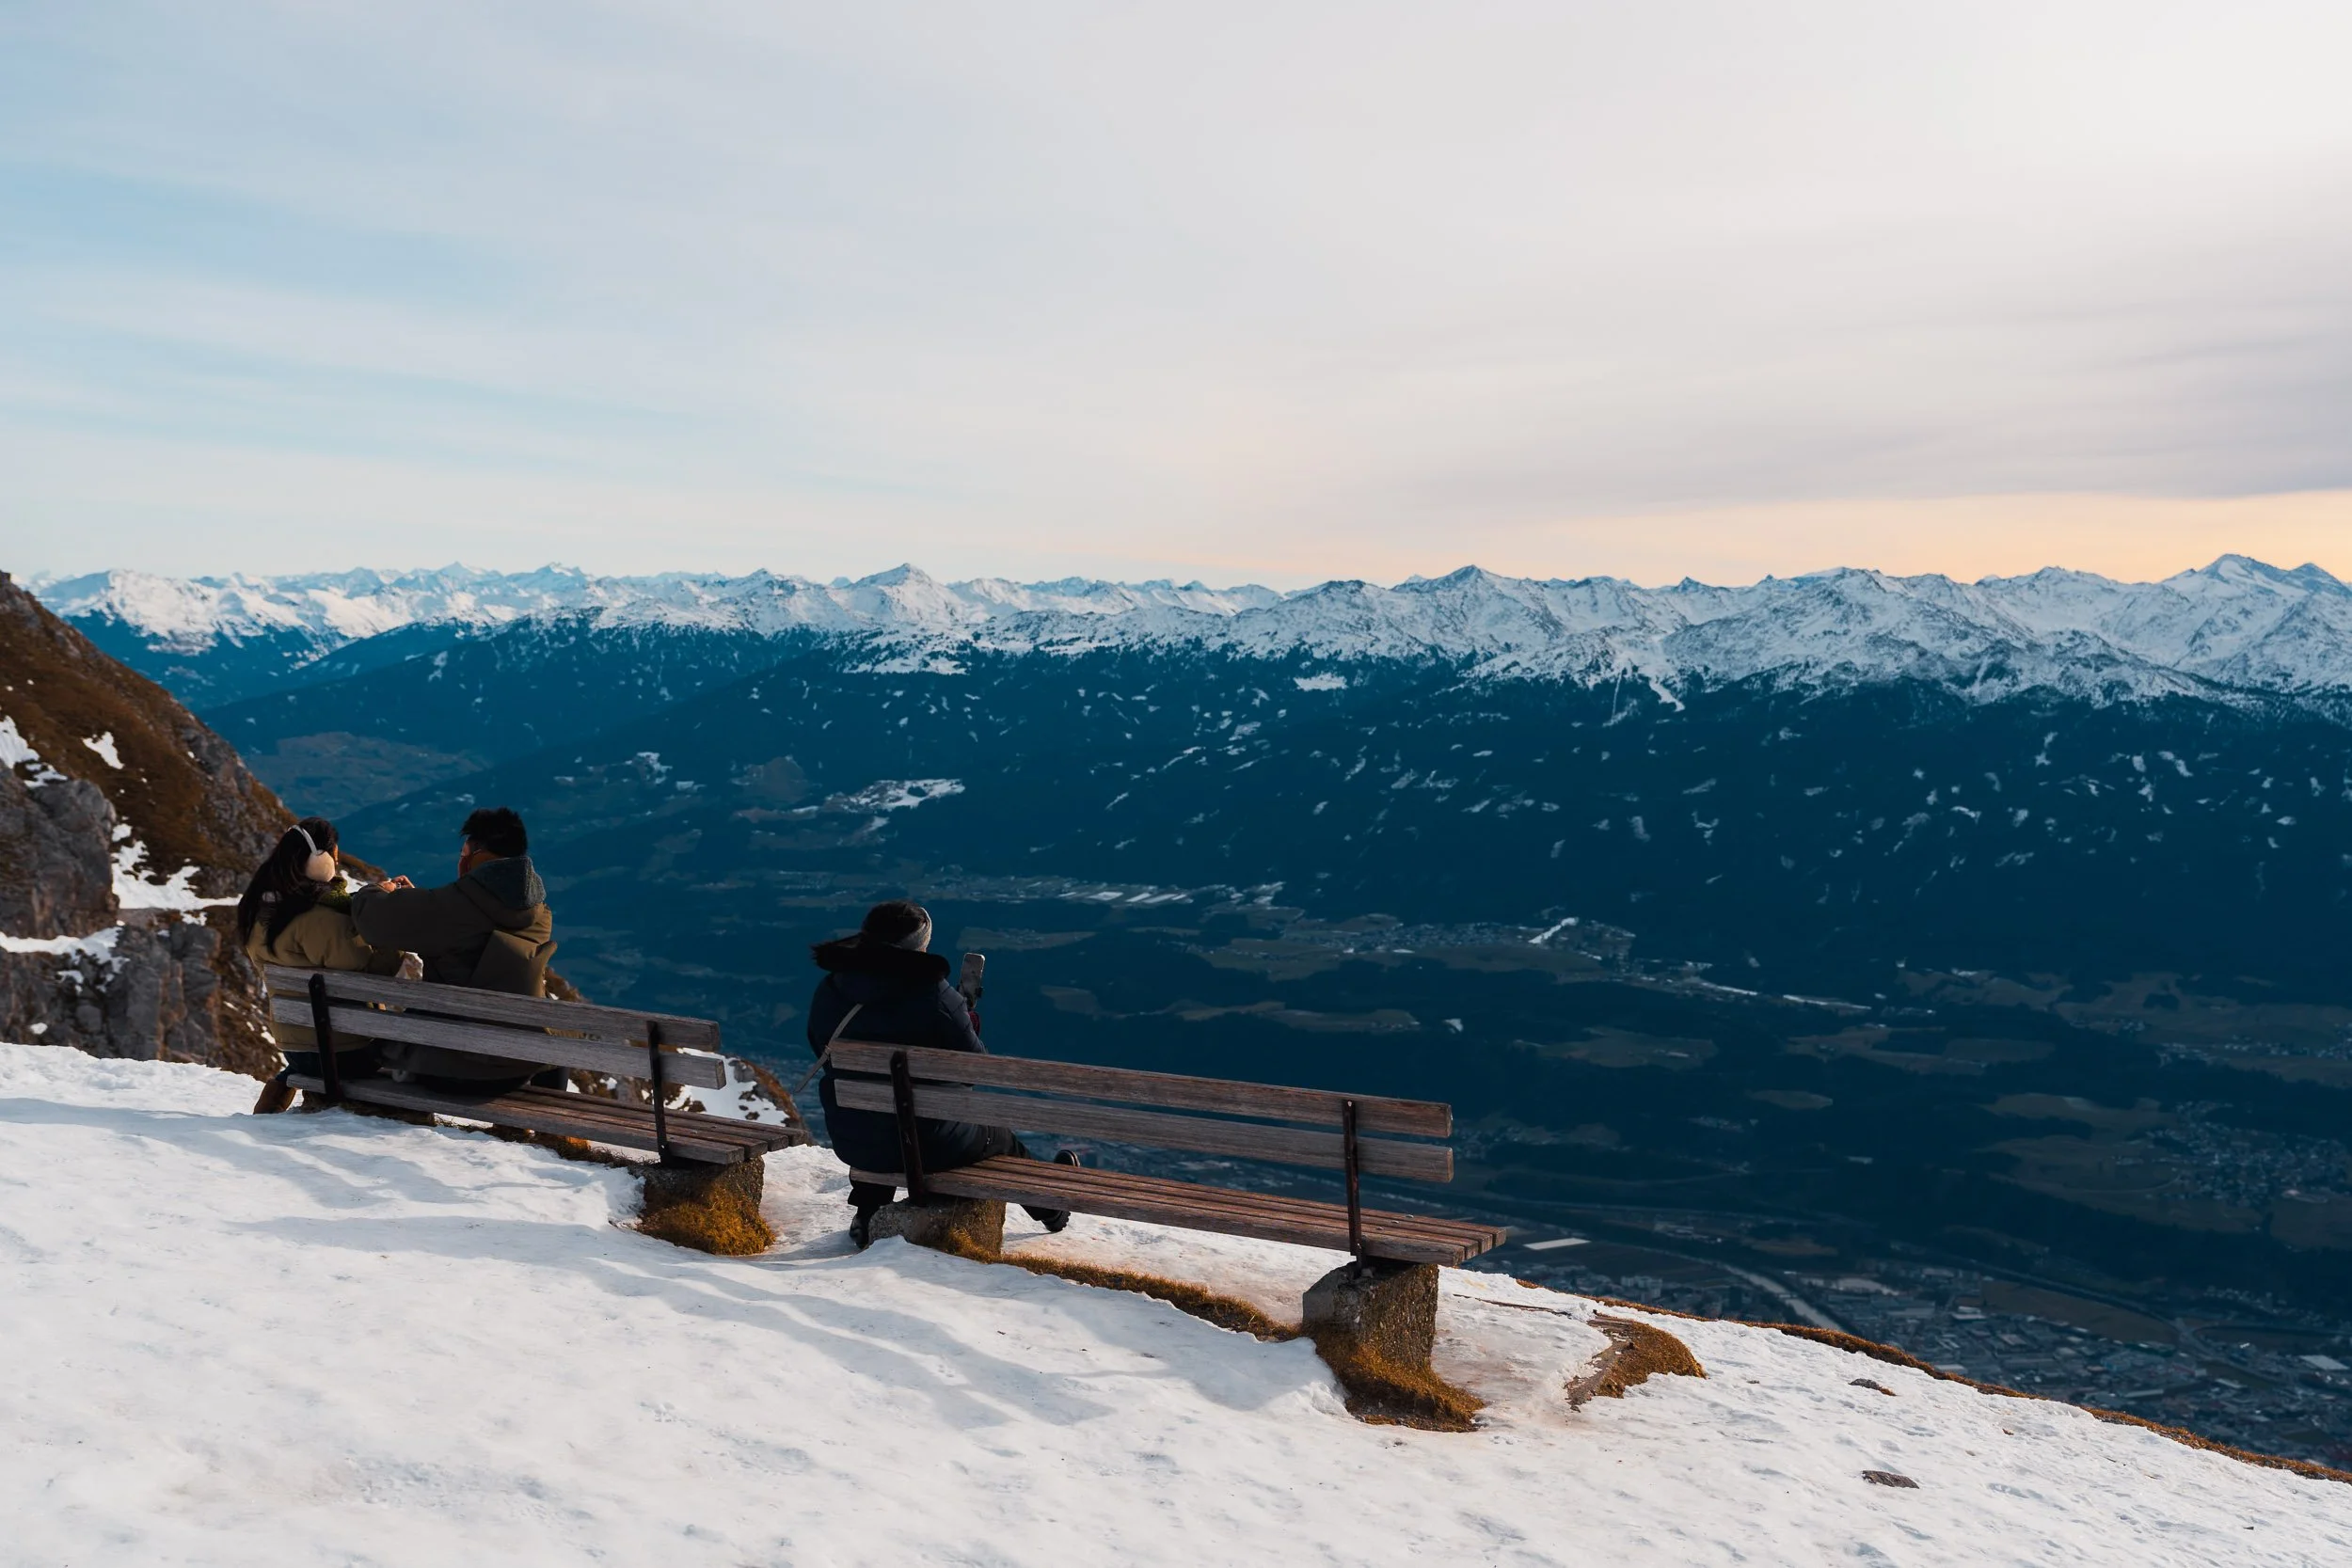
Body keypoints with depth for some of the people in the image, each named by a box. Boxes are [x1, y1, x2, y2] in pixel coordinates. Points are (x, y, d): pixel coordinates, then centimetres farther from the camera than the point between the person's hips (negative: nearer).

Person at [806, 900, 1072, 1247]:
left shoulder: (827, 992, -6)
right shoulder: (934, 996, -22)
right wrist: (966, 1026, 8)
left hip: (851, 1145, 4)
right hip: (928, 1147, -4)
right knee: (997, 1135, 26)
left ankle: (866, 1213, 48)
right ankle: (1051, 1203, 48)